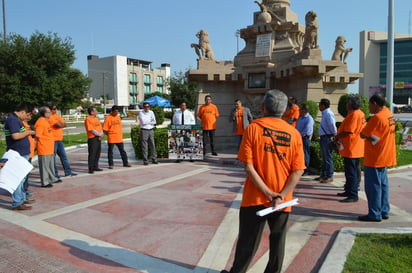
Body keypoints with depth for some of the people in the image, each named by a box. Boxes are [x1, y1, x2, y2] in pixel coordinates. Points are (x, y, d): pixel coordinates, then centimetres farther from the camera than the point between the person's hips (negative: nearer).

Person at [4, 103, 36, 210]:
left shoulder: (16, 120, 15)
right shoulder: (13, 120, -17)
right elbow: (15, 136, -26)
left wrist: (27, 132, 9)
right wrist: (28, 132, -15)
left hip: (22, 154, 11)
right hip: (17, 155, -11)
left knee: (22, 177, 20)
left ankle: (22, 198, 32)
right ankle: (17, 203, -1)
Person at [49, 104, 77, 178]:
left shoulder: (57, 115, 14)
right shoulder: (50, 117, -13)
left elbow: (65, 124, 7)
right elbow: (60, 125, -21)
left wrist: (60, 124, -11)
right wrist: (63, 124, -1)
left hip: (60, 140, 8)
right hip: (53, 140, -8)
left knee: (63, 156, 13)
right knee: (53, 158, 0)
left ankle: (68, 171, 21)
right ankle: (55, 174, 8)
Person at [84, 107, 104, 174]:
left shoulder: (96, 119, 17)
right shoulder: (88, 119, -10)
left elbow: (100, 128, 14)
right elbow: (91, 130, -16)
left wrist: (101, 135, -4)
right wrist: (99, 134, -10)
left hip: (98, 138, 8)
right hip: (92, 138, -8)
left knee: (98, 153, 12)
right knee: (92, 154, -7)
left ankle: (95, 167, 22)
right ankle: (91, 169, -2)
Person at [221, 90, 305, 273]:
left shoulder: (254, 127, -8)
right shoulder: (294, 133, -1)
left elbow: (248, 166, -14)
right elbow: (298, 170, -6)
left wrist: (268, 193, -12)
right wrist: (281, 196, -10)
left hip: (255, 197, -2)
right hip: (282, 200, 2)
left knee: (247, 240, 11)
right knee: (277, 241, 16)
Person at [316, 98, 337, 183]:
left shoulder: (328, 114, -16)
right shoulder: (324, 114, 15)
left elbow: (332, 125, -21)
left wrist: (334, 136, -14)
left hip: (328, 138, -10)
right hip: (324, 137, 10)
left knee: (328, 157, -4)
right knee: (324, 157, 16)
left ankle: (329, 176, 3)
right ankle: (323, 175, 26)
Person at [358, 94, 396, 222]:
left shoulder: (377, 117, -20)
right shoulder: (389, 114, 9)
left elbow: (363, 134, -17)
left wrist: (369, 137, 1)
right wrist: (371, 137, -3)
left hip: (374, 159, -9)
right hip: (385, 157, 9)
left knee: (373, 186, -1)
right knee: (383, 185, 15)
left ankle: (374, 214, 5)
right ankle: (384, 211, 22)